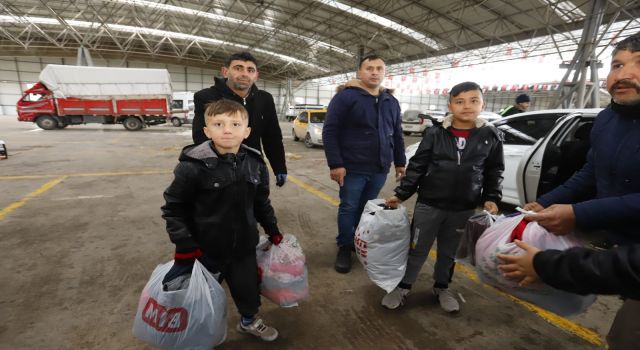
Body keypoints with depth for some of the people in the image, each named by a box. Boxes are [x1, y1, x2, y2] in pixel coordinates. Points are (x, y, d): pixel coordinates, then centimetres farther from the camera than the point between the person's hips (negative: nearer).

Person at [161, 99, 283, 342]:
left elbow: (261, 203, 9)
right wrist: (184, 245, -14)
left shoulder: (255, 164, -5)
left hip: (244, 246, 4)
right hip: (204, 248, -3)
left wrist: (273, 231, 14)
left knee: (248, 286, 20)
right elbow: (173, 207, -11)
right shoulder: (193, 166, -19)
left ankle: (249, 321, 50)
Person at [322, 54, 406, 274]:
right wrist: (335, 164, -17)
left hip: (379, 170, 5)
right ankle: (344, 248, 22)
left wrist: (400, 162, 16)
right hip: (353, 169, -5)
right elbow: (329, 131, -11)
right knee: (349, 208, 5)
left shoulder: (391, 102, 13)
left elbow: (397, 135, 19)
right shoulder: (345, 97, -6)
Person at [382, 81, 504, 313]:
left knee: (448, 252, 18)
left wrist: (491, 198, -2)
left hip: (464, 209, 2)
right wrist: (401, 194, -5)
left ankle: (442, 287, 39)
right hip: (428, 204, -1)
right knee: (417, 249, 8)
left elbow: (494, 172, 9)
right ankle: (403, 286, 25)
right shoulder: (435, 134, -5)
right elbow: (417, 167, -3)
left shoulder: (491, 136, 0)